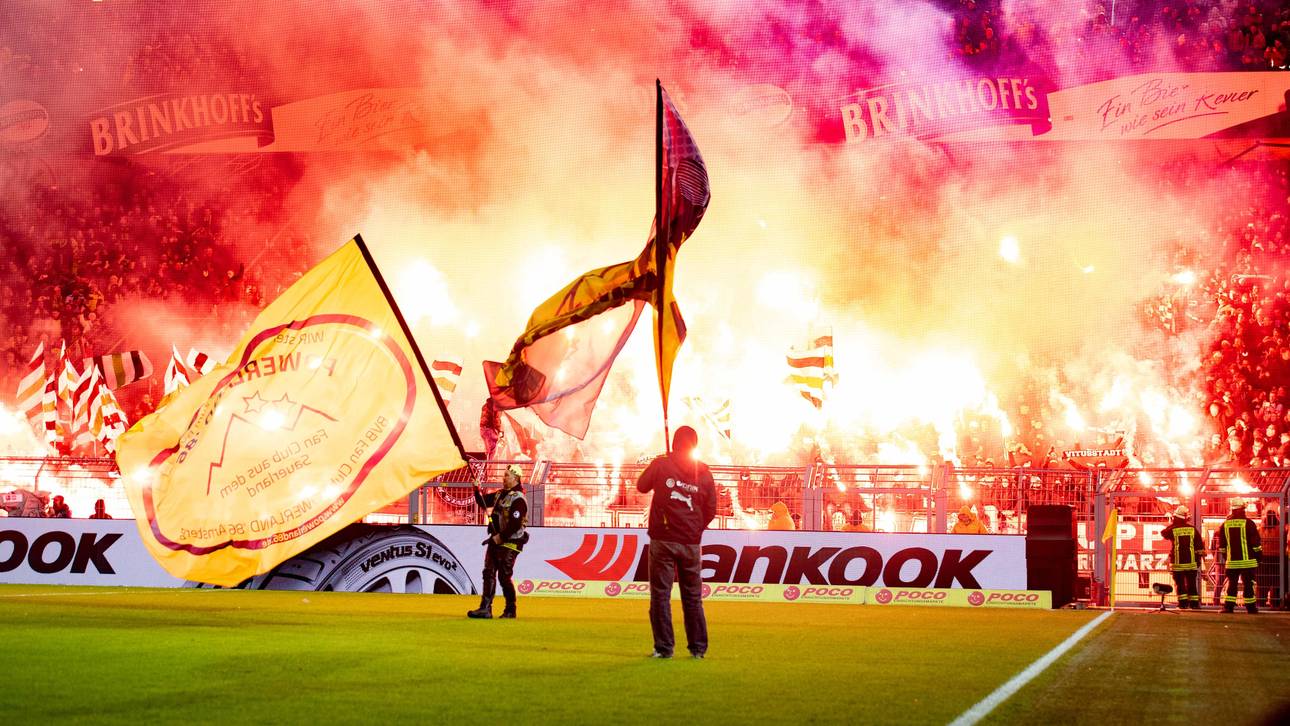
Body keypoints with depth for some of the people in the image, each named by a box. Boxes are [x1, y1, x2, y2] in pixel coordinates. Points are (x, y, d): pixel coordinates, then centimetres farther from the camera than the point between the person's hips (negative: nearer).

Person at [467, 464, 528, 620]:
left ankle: (510, 610, 8)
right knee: (489, 573, 3)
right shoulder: (500, 494, 14)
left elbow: (515, 524, -21)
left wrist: (501, 537, -18)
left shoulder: (518, 499, -14)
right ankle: (485, 609, 2)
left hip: (510, 543, -9)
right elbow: (482, 502, 21)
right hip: (496, 541, 9)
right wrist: (477, 490, 4)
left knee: (504, 576, -6)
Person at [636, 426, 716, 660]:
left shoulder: (661, 465, -5)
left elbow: (641, 485, 11)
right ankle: (698, 648, 13)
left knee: (660, 594, 2)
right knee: (693, 597, 11)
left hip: (663, 540, -2)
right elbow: (711, 510, 5)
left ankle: (664, 647, -1)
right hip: (691, 543, 3)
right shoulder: (703, 472, 2)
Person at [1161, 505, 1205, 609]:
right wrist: (1199, 558, 11)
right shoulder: (1192, 528, 0)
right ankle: (1194, 603, 7)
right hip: (1191, 561, 2)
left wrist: (1171, 524, 20)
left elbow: (1163, 534, 14)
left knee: (1180, 583, 3)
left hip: (1177, 562, -2)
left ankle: (1183, 603, 0)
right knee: (1191, 583, 8)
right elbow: (1199, 545, 3)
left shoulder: (1172, 529, -8)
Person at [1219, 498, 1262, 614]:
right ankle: (1250, 607, 6)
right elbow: (1256, 543, -6)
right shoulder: (1248, 523, -8)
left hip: (1232, 561, 3)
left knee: (1232, 584, 8)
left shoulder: (1225, 524, 5)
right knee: (1248, 584, 4)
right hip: (1248, 561, -3)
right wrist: (1258, 557, 5)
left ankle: (1228, 606, 1)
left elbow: (1222, 545, 11)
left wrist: (1225, 558, 21)